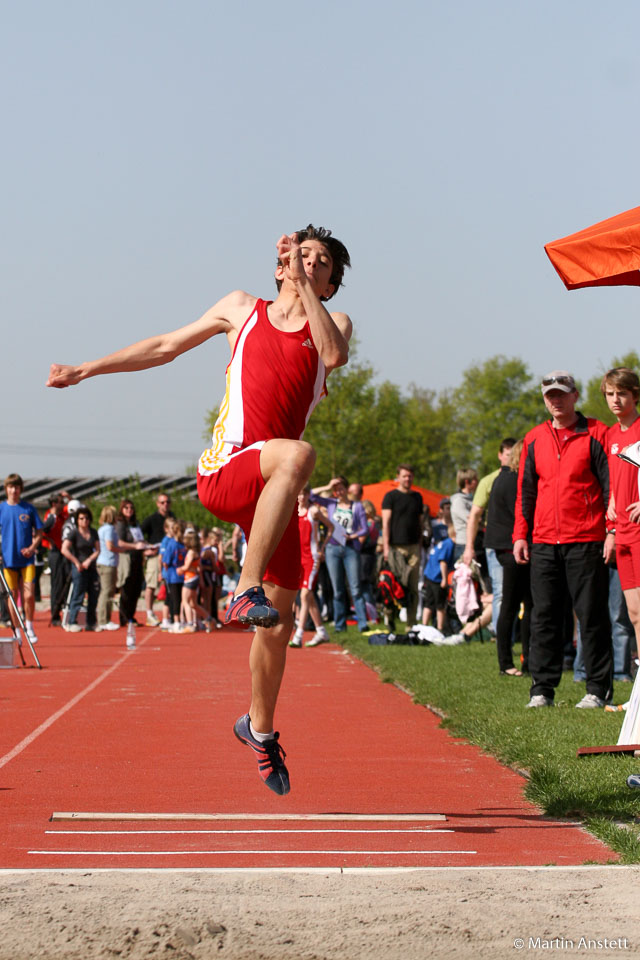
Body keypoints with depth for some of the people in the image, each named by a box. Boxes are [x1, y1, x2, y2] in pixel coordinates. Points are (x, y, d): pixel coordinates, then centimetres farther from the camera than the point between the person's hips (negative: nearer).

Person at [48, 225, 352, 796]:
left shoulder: (333, 322, 15)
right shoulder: (241, 309, 16)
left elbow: (335, 355, -10)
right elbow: (166, 347, 24)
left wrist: (305, 284, -10)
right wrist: (86, 369, 23)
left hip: (272, 489, 3)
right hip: (223, 471, -3)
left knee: (281, 620, 4)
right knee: (298, 454, -37)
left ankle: (260, 728, 27)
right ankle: (246, 591, -37)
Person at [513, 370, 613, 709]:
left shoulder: (596, 434, 1)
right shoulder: (534, 439, 14)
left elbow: (612, 484, -1)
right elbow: (525, 490, 17)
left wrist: (613, 530, -9)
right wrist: (520, 534, 9)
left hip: (585, 541, -4)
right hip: (543, 542, 4)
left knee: (592, 615, -1)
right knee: (544, 617, 4)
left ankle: (598, 689, 4)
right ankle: (542, 689, 9)